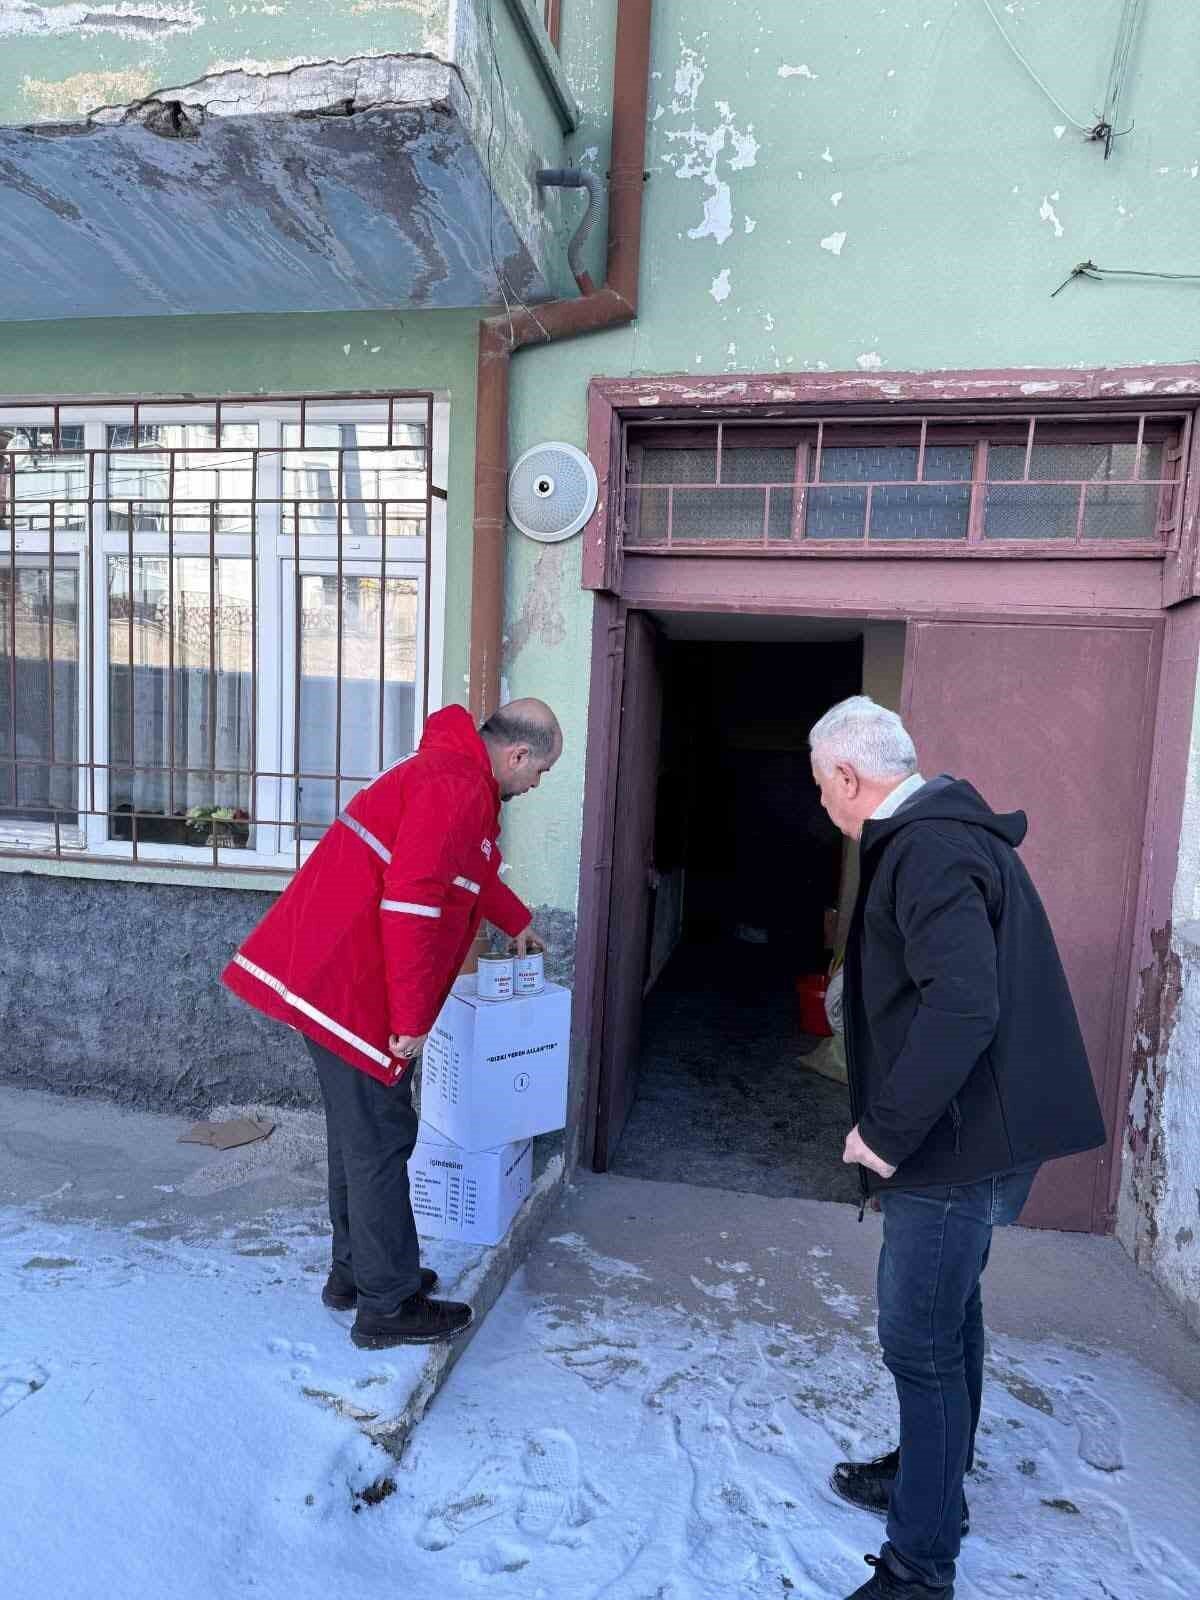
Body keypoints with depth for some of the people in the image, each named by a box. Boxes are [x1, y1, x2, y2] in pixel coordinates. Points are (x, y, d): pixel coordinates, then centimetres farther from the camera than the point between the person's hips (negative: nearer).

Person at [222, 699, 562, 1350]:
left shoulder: (452, 774, 17)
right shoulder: (458, 788, -18)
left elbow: (472, 869, 35)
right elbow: (410, 901, -26)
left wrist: (518, 924, 47)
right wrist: (411, 1016, -20)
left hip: (329, 972, 11)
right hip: (352, 986, -11)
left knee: (359, 1132, 20)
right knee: (379, 1140, 1)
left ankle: (353, 1271, 36)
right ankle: (388, 1307, 17)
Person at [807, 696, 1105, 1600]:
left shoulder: (928, 850, -22)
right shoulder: (944, 831, 10)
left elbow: (963, 1006, -32)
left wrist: (887, 1130, -24)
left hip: (959, 1138, -11)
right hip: (974, 1126, 11)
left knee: (920, 1340, 2)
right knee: (947, 1314, 25)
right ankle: (932, 1475, 45)